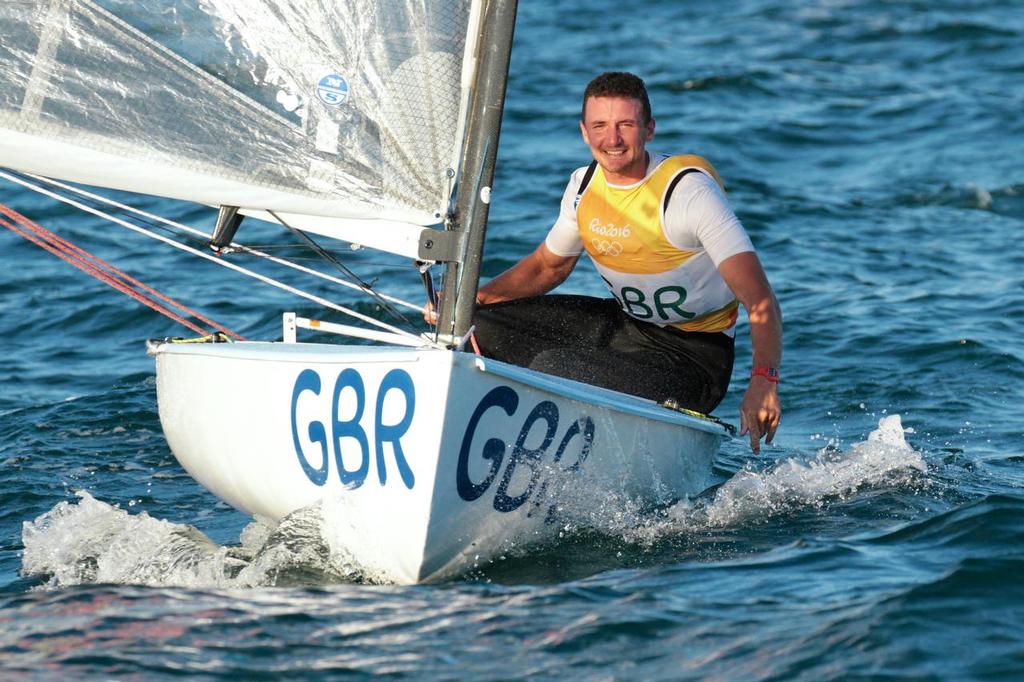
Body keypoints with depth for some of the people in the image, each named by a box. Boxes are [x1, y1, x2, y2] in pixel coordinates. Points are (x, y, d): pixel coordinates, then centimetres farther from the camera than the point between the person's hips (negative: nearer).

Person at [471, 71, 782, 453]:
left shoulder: (687, 190, -22)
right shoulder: (584, 185, -1)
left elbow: (760, 299, -27)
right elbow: (548, 266, 18)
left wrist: (764, 381, -41)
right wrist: (471, 301, 3)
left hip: (692, 359, -7)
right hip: (624, 326, 7)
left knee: (552, 366, -28)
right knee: (481, 325, -2)